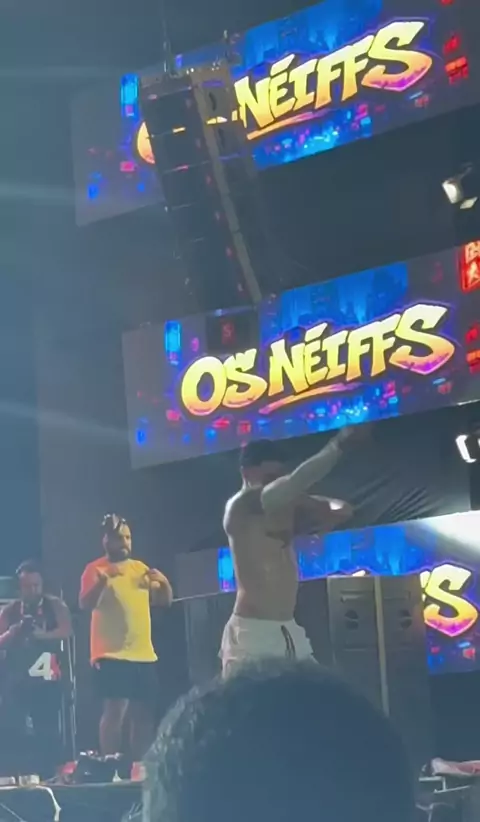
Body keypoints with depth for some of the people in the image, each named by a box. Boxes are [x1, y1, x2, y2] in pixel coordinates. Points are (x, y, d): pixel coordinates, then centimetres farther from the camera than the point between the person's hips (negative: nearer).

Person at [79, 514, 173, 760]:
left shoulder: (140, 568, 16)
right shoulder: (96, 569, -2)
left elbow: (164, 600, 18)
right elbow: (85, 604, -16)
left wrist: (163, 582, -3)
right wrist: (103, 579, -32)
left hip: (143, 654, 6)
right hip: (111, 655, -6)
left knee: (143, 714, 9)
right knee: (115, 710, -16)